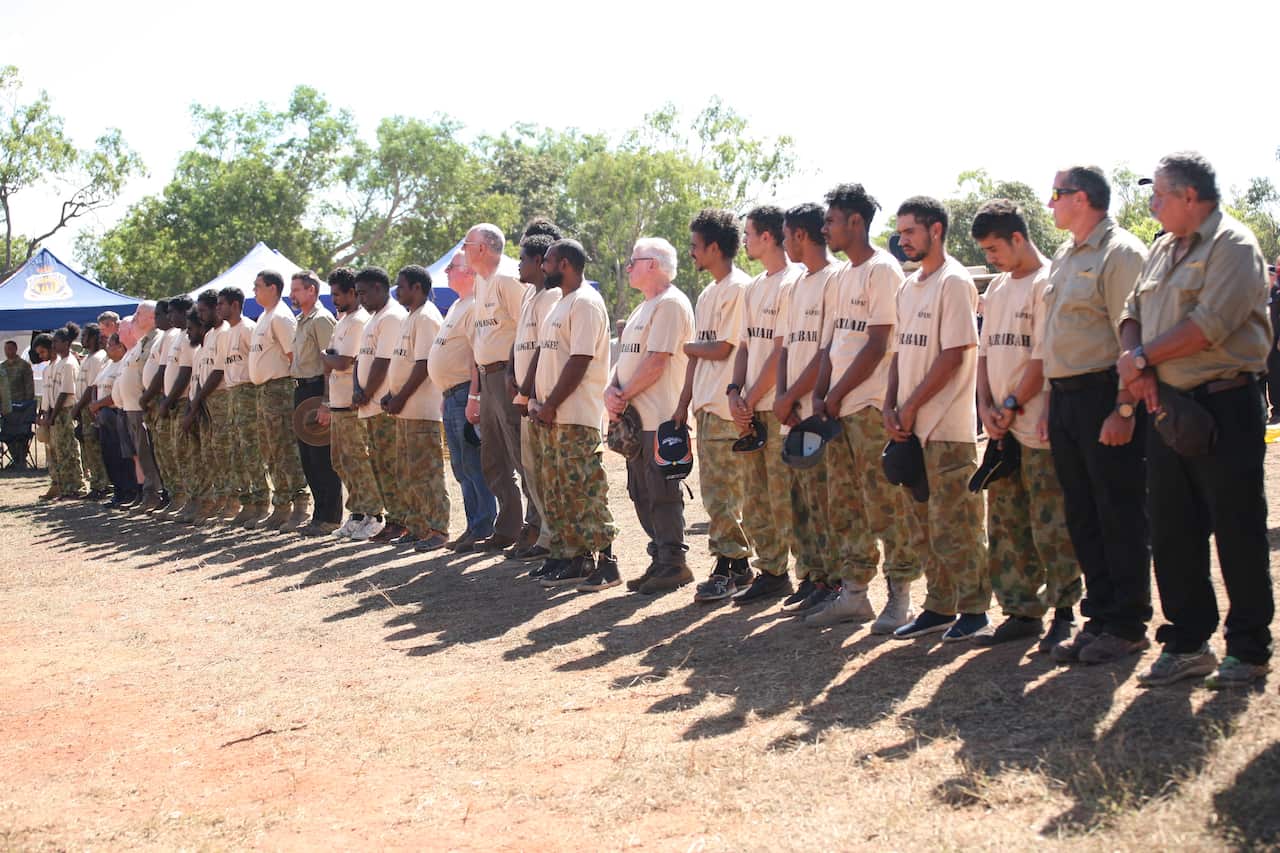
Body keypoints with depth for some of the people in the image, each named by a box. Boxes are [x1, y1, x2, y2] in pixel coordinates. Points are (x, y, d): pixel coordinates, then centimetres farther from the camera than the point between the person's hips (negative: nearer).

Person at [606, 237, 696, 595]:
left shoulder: (670, 304, -11)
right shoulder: (644, 308, 21)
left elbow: (656, 363, -18)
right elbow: (626, 357, 18)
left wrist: (624, 395, -11)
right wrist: (611, 390, 0)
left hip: (660, 418, -10)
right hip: (636, 418, 10)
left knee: (662, 494, -7)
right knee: (643, 495, 12)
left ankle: (673, 563, -1)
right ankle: (661, 561, 19)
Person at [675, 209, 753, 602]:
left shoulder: (739, 289, -11)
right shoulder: (707, 295, 19)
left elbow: (721, 349, -15)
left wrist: (689, 346, 5)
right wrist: (684, 403, 15)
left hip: (726, 408, -9)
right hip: (705, 407, 9)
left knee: (723, 494, -6)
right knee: (713, 491, 11)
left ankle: (728, 567, 0)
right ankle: (737, 563, 17)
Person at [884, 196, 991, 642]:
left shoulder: (955, 282, -10)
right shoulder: (908, 287, 16)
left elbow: (953, 355, -15)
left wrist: (910, 408, -13)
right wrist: (890, 408, 4)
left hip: (948, 427, -8)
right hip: (911, 427, 8)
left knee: (955, 522, -4)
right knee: (922, 523, 12)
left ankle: (974, 609, 6)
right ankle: (940, 606, 20)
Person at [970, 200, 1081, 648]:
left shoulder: (1048, 283, -9)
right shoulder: (997, 288, 16)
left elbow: (1044, 358, -15)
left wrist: (1012, 405, -13)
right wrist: (986, 407, 3)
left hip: (1039, 428, -8)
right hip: (1002, 428, 8)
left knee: (1051, 527, -3)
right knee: (1005, 524, 10)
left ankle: (1063, 611, 7)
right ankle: (1022, 612, 18)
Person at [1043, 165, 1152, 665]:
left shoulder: (1120, 253, -9)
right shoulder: (1063, 259, 18)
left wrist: (1124, 409, -21)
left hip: (1104, 395, -9)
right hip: (1065, 398, 9)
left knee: (1120, 516, -2)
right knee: (1082, 517, 11)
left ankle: (1128, 626, 6)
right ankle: (1099, 616, 20)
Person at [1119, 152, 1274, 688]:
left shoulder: (1233, 246, -9)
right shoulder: (1163, 250, 17)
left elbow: (1209, 326, -19)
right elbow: (1133, 313, 14)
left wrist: (1141, 357, -11)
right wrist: (1133, 358, -7)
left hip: (1224, 406, -8)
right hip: (1168, 406, 8)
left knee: (1238, 533, 0)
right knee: (1171, 532, 10)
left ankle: (1249, 649, 11)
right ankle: (1187, 644, 20)